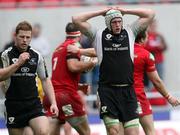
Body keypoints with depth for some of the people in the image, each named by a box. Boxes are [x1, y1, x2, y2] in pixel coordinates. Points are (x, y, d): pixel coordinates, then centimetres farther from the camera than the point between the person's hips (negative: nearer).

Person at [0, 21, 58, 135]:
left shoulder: (37, 56, 7)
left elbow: (45, 80, 12)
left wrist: (53, 103, 5)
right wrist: (18, 63, -22)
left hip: (34, 104, 1)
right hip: (14, 105, -1)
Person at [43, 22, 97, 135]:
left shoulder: (58, 49, 22)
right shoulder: (74, 45, -3)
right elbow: (73, 66, -18)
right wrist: (91, 63, -4)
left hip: (52, 95, 7)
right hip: (67, 94, -7)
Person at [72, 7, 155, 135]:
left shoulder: (130, 32, 11)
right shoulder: (99, 35, 6)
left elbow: (150, 14, 10)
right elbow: (77, 19, 1)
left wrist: (125, 11, 8)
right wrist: (102, 12, 5)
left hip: (127, 90, 2)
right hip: (107, 90, -2)